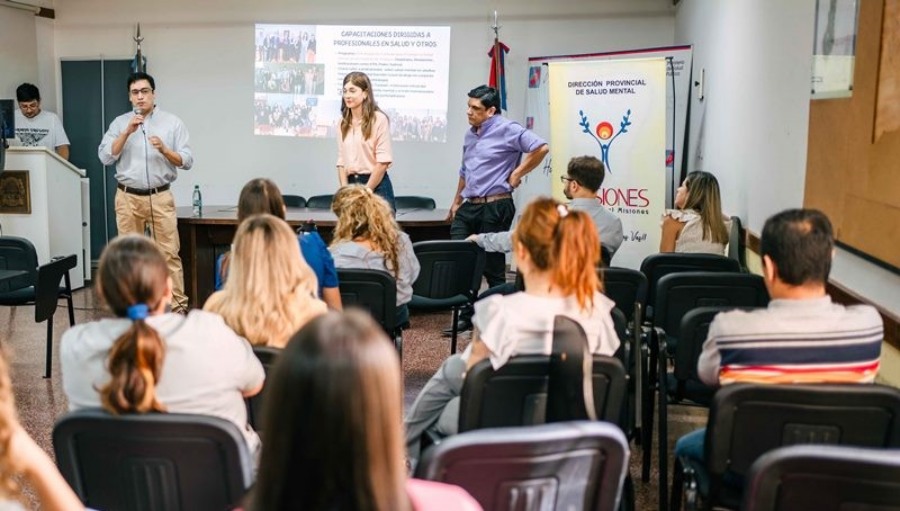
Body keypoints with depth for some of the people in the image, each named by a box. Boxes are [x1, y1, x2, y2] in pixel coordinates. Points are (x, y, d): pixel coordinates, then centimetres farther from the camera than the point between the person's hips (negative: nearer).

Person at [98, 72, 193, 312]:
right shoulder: (119, 123, 7)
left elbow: (187, 161, -1)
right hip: (128, 198, 2)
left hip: (160, 197, -2)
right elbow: (106, 157, -3)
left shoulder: (172, 123, 2)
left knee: (169, 252, -4)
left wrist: (164, 150, -18)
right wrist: (127, 132, -11)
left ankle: (178, 305, -2)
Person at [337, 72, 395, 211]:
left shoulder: (378, 119, -6)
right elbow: (342, 162, 11)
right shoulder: (344, 123, 11)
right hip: (351, 184, 5)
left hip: (376, 186, -5)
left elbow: (383, 162, -9)